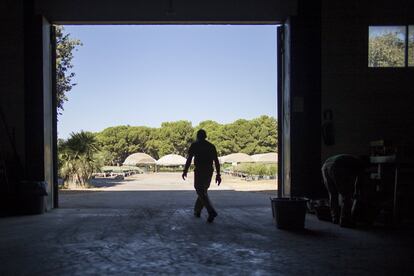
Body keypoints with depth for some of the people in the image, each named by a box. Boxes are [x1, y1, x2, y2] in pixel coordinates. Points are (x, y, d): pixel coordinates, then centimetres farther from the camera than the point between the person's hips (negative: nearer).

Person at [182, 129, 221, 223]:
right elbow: (216, 161, 6)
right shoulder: (211, 146, 10)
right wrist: (218, 174, 7)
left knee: (201, 193, -5)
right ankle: (197, 211, 26)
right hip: (209, 172, 5)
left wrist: (185, 171, 1)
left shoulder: (195, 145, 0)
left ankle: (211, 211, -21)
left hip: (199, 171, -5)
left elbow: (189, 159, -6)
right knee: (203, 191, 19)